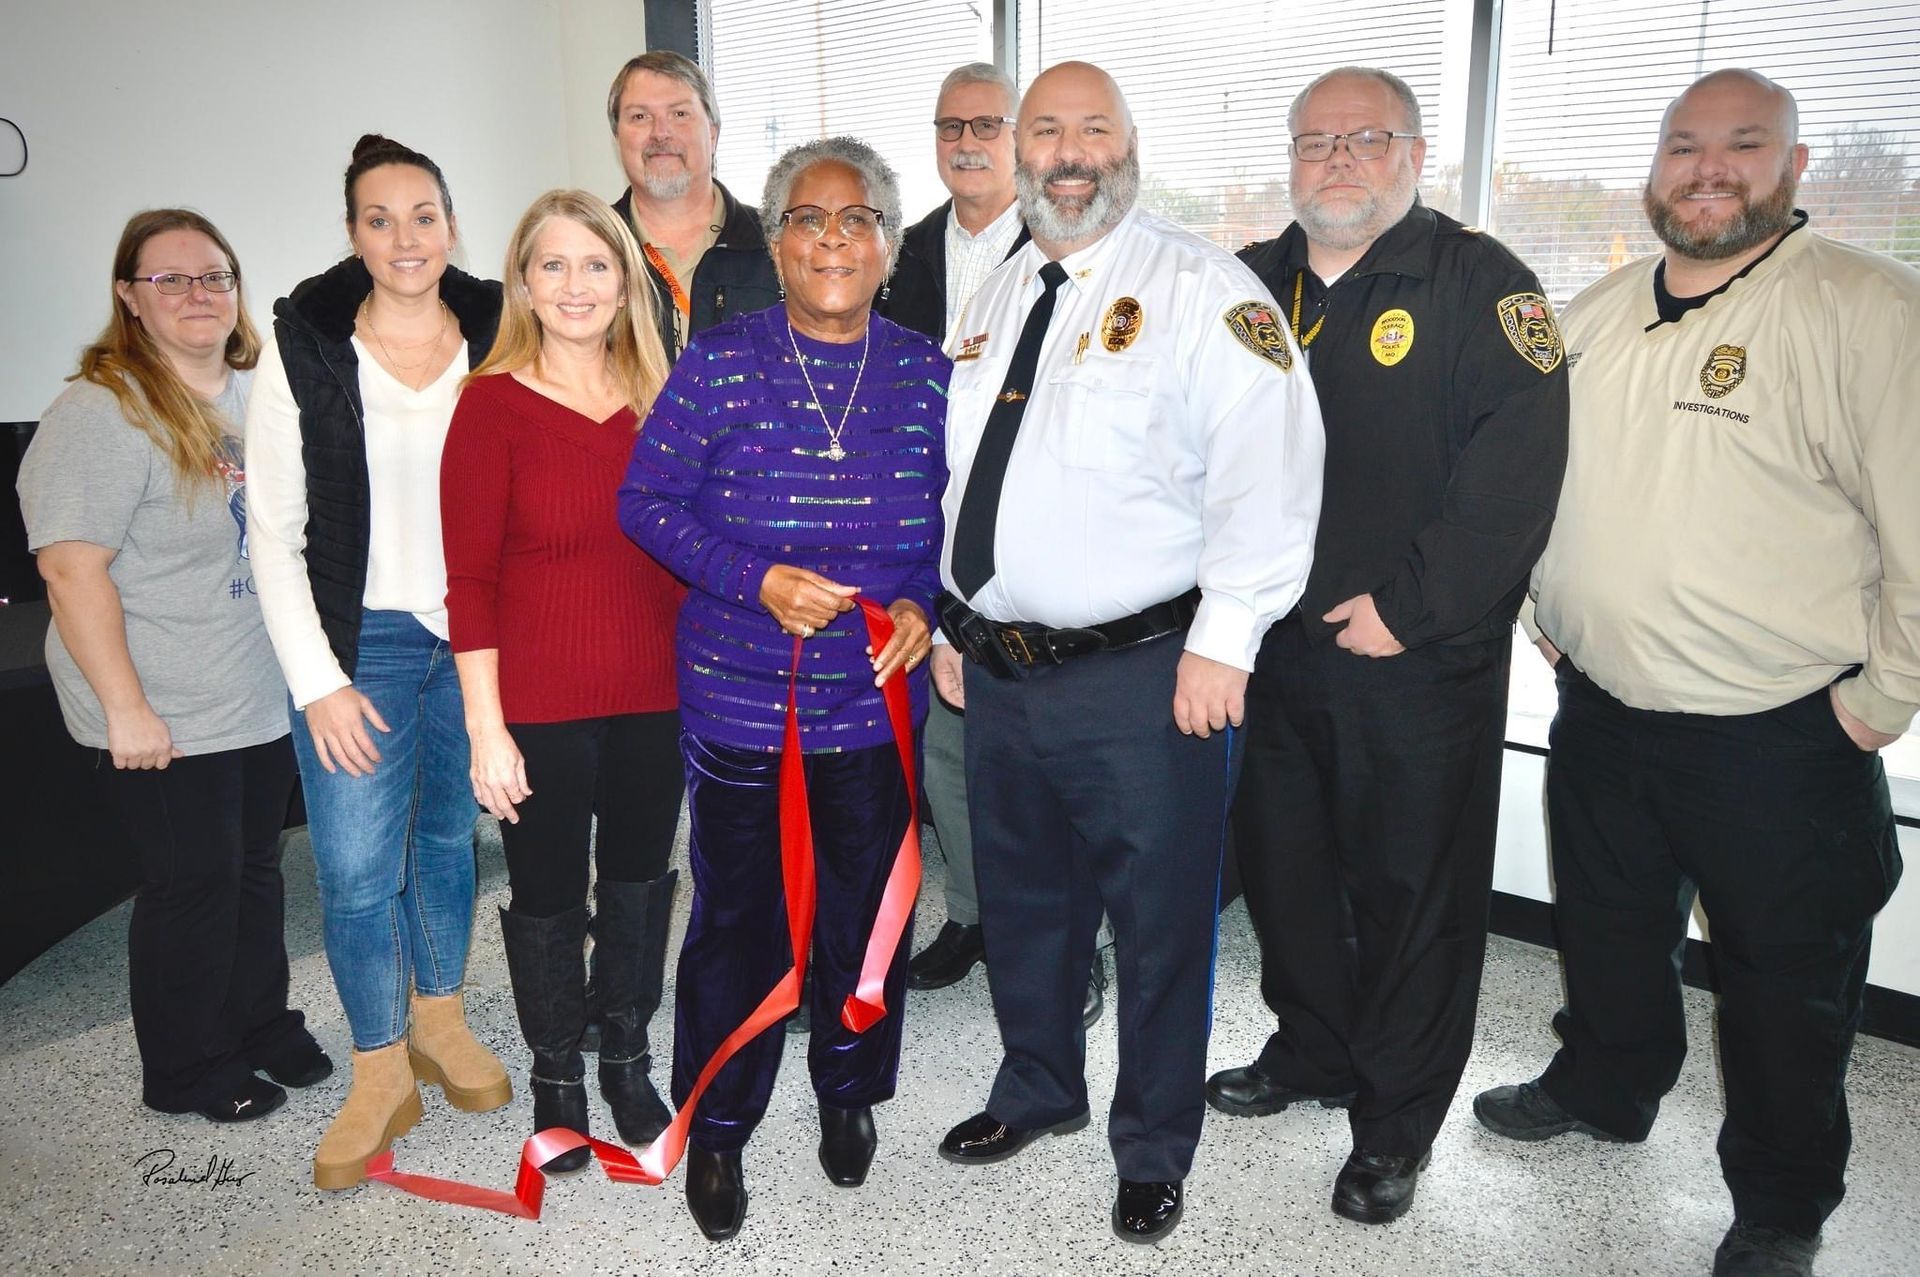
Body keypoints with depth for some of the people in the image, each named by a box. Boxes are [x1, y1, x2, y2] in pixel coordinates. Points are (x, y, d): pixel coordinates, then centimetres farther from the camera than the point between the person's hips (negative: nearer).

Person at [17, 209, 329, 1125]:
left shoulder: (259, 394, 8)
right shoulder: (103, 412, -16)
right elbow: (71, 568, -20)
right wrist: (125, 708, -22)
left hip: (265, 698, 7)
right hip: (169, 721, -7)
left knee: (255, 867, 19)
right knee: (191, 885, 5)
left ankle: (262, 1022, 38)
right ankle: (186, 1069, 24)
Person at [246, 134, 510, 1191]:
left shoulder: (495, 339, -1)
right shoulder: (302, 349, -6)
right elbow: (275, 534, -5)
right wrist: (318, 680, -9)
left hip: (479, 635, 2)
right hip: (360, 639, -2)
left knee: (451, 834, 16)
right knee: (356, 867, -1)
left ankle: (439, 1019, 36)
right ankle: (381, 1069, 20)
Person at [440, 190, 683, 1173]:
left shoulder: (660, 397, 5)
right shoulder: (492, 403, -8)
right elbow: (470, 581, -9)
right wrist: (485, 725, -12)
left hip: (655, 694, 4)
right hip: (540, 704, -4)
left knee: (639, 880, 16)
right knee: (548, 894, 11)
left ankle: (627, 1057, 36)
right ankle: (556, 1075, 32)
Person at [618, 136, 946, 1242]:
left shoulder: (927, 373, 1)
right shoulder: (719, 364, -5)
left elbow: (954, 516, 10)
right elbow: (647, 503, -4)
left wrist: (923, 604, -8)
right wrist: (757, 580, -17)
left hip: (878, 703, 2)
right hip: (741, 701, -2)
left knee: (868, 908, 15)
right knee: (739, 915, 6)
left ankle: (851, 1091, 41)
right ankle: (717, 1128, 29)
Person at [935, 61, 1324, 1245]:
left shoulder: (1202, 288, -8)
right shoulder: (994, 299, 14)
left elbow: (1267, 468, -17)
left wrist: (1221, 641, -21)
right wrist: (950, 621, 17)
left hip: (1144, 675, -6)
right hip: (1000, 666, 7)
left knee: (1158, 924, 8)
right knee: (1022, 903, 21)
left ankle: (1153, 1150, 30)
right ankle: (1038, 1089, 45)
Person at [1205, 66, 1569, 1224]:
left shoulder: (1480, 284, -7)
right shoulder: (1250, 285, 10)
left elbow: (1518, 464, -16)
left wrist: (1410, 605, -18)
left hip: (1420, 663, -5)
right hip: (1270, 651, 5)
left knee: (1412, 891, 7)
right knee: (1284, 866, 17)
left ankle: (1395, 1120, 26)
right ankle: (1310, 1053, 40)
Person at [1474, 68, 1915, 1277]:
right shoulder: (1598, 313, 6)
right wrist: (1553, 620, 14)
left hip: (1779, 737, -5)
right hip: (1600, 710, 6)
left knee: (1787, 984, 12)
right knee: (1609, 927, 24)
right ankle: (1605, 1086, 49)